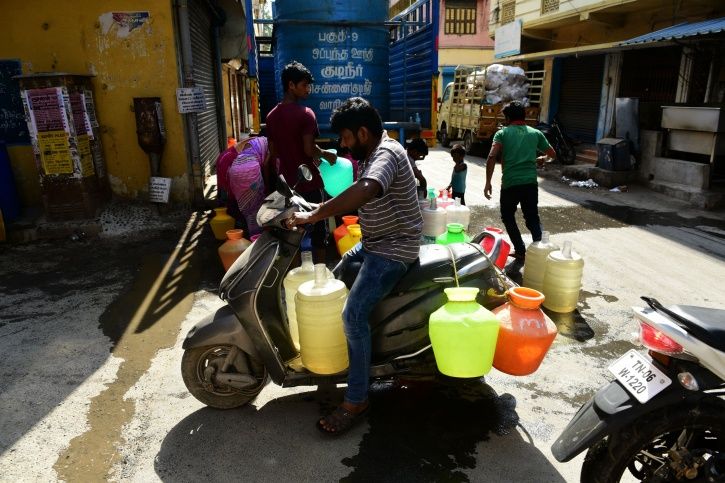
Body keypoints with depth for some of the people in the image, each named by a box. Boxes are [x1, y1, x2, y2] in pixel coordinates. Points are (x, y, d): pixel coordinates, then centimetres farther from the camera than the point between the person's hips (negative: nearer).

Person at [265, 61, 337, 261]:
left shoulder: (272, 116, 7)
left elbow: (273, 152, 11)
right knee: (317, 228, 7)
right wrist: (327, 155, -4)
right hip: (308, 181, -6)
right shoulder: (305, 113, -14)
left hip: (286, 182, 6)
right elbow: (309, 149, -20)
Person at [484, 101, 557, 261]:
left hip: (510, 184, -2)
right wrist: (542, 159, 44)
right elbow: (552, 154, 23)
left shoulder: (502, 133, 3)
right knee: (533, 218, 16)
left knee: (508, 217, 19)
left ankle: (520, 251, 17)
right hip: (530, 183, 2)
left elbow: (492, 157, -11)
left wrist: (488, 182, -7)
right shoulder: (535, 133, 12)